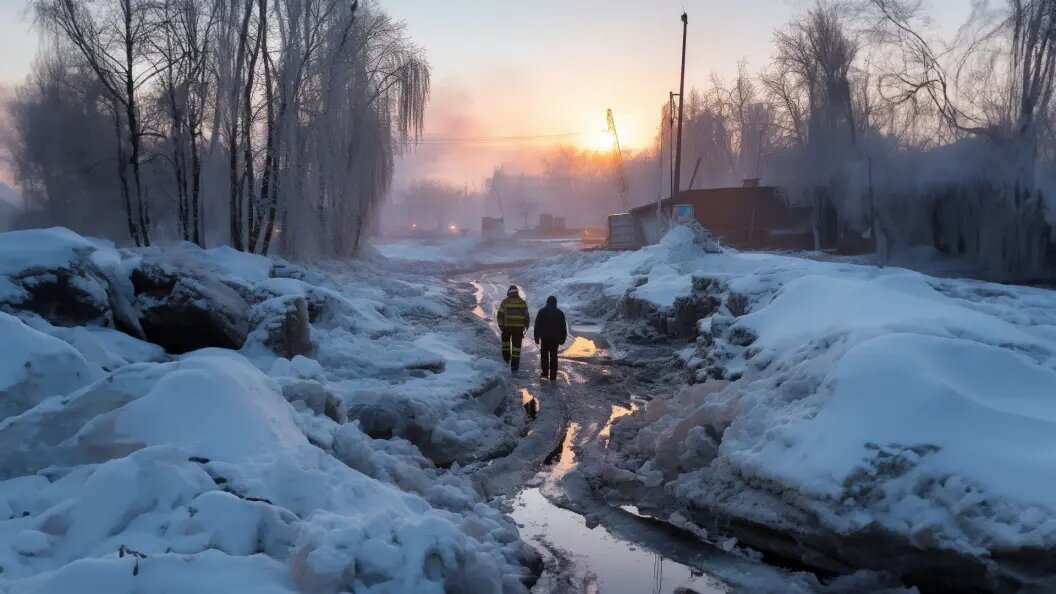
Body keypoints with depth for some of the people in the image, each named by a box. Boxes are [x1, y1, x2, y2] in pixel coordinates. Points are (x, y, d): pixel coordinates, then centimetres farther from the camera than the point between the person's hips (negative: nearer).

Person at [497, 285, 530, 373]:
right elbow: (526, 316, 5)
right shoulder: (523, 303, 3)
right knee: (516, 347, 3)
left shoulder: (505, 302, -4)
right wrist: (525, 328, 14)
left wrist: (501, 326, 3)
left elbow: (500, 316, -5)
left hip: (507, 327, -1)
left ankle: (506, 359, 24)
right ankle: (514, 367, 1)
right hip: (519, 328, 1)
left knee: (505, 341, 26)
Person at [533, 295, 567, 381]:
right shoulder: (560, 313, 5)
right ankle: (553, 375, 2)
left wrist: (536, 337, 2)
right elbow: (563, 327, 7)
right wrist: (563, 338, 12)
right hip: (556, 338, 1)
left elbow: (537, 325, -1)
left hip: (545, 338, -1)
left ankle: (545, 372, 3)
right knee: (554, 356, 5)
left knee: (544, 354, 12)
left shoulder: (542, 312, 1)